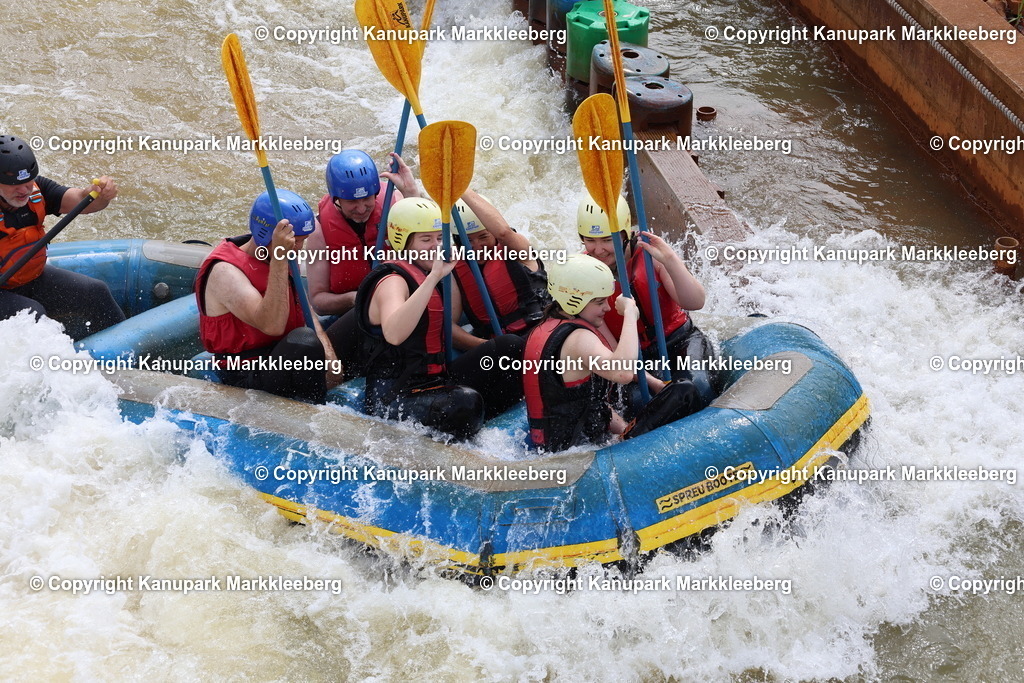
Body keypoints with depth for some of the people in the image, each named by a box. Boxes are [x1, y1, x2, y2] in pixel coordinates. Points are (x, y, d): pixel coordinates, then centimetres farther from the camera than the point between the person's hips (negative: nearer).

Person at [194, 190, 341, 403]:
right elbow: (272, 325, -32)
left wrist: (326, 351, -7)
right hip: (248, 373, -9)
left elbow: (305, 311, 13)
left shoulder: (277, 258, 7)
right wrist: (279, 256, -34)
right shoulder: (225, 271, -19)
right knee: (305, 341, -35)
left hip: (283, 355, 9)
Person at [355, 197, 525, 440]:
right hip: (394, 399, -9)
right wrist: (434, 277, -35)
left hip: (434, 383, 9)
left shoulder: (426, 275, 14)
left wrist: (451, 268, 9)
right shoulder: (393, 281, -15)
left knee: (511, 347, -1)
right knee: (465, 402, -38)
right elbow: (393, 334, -35)